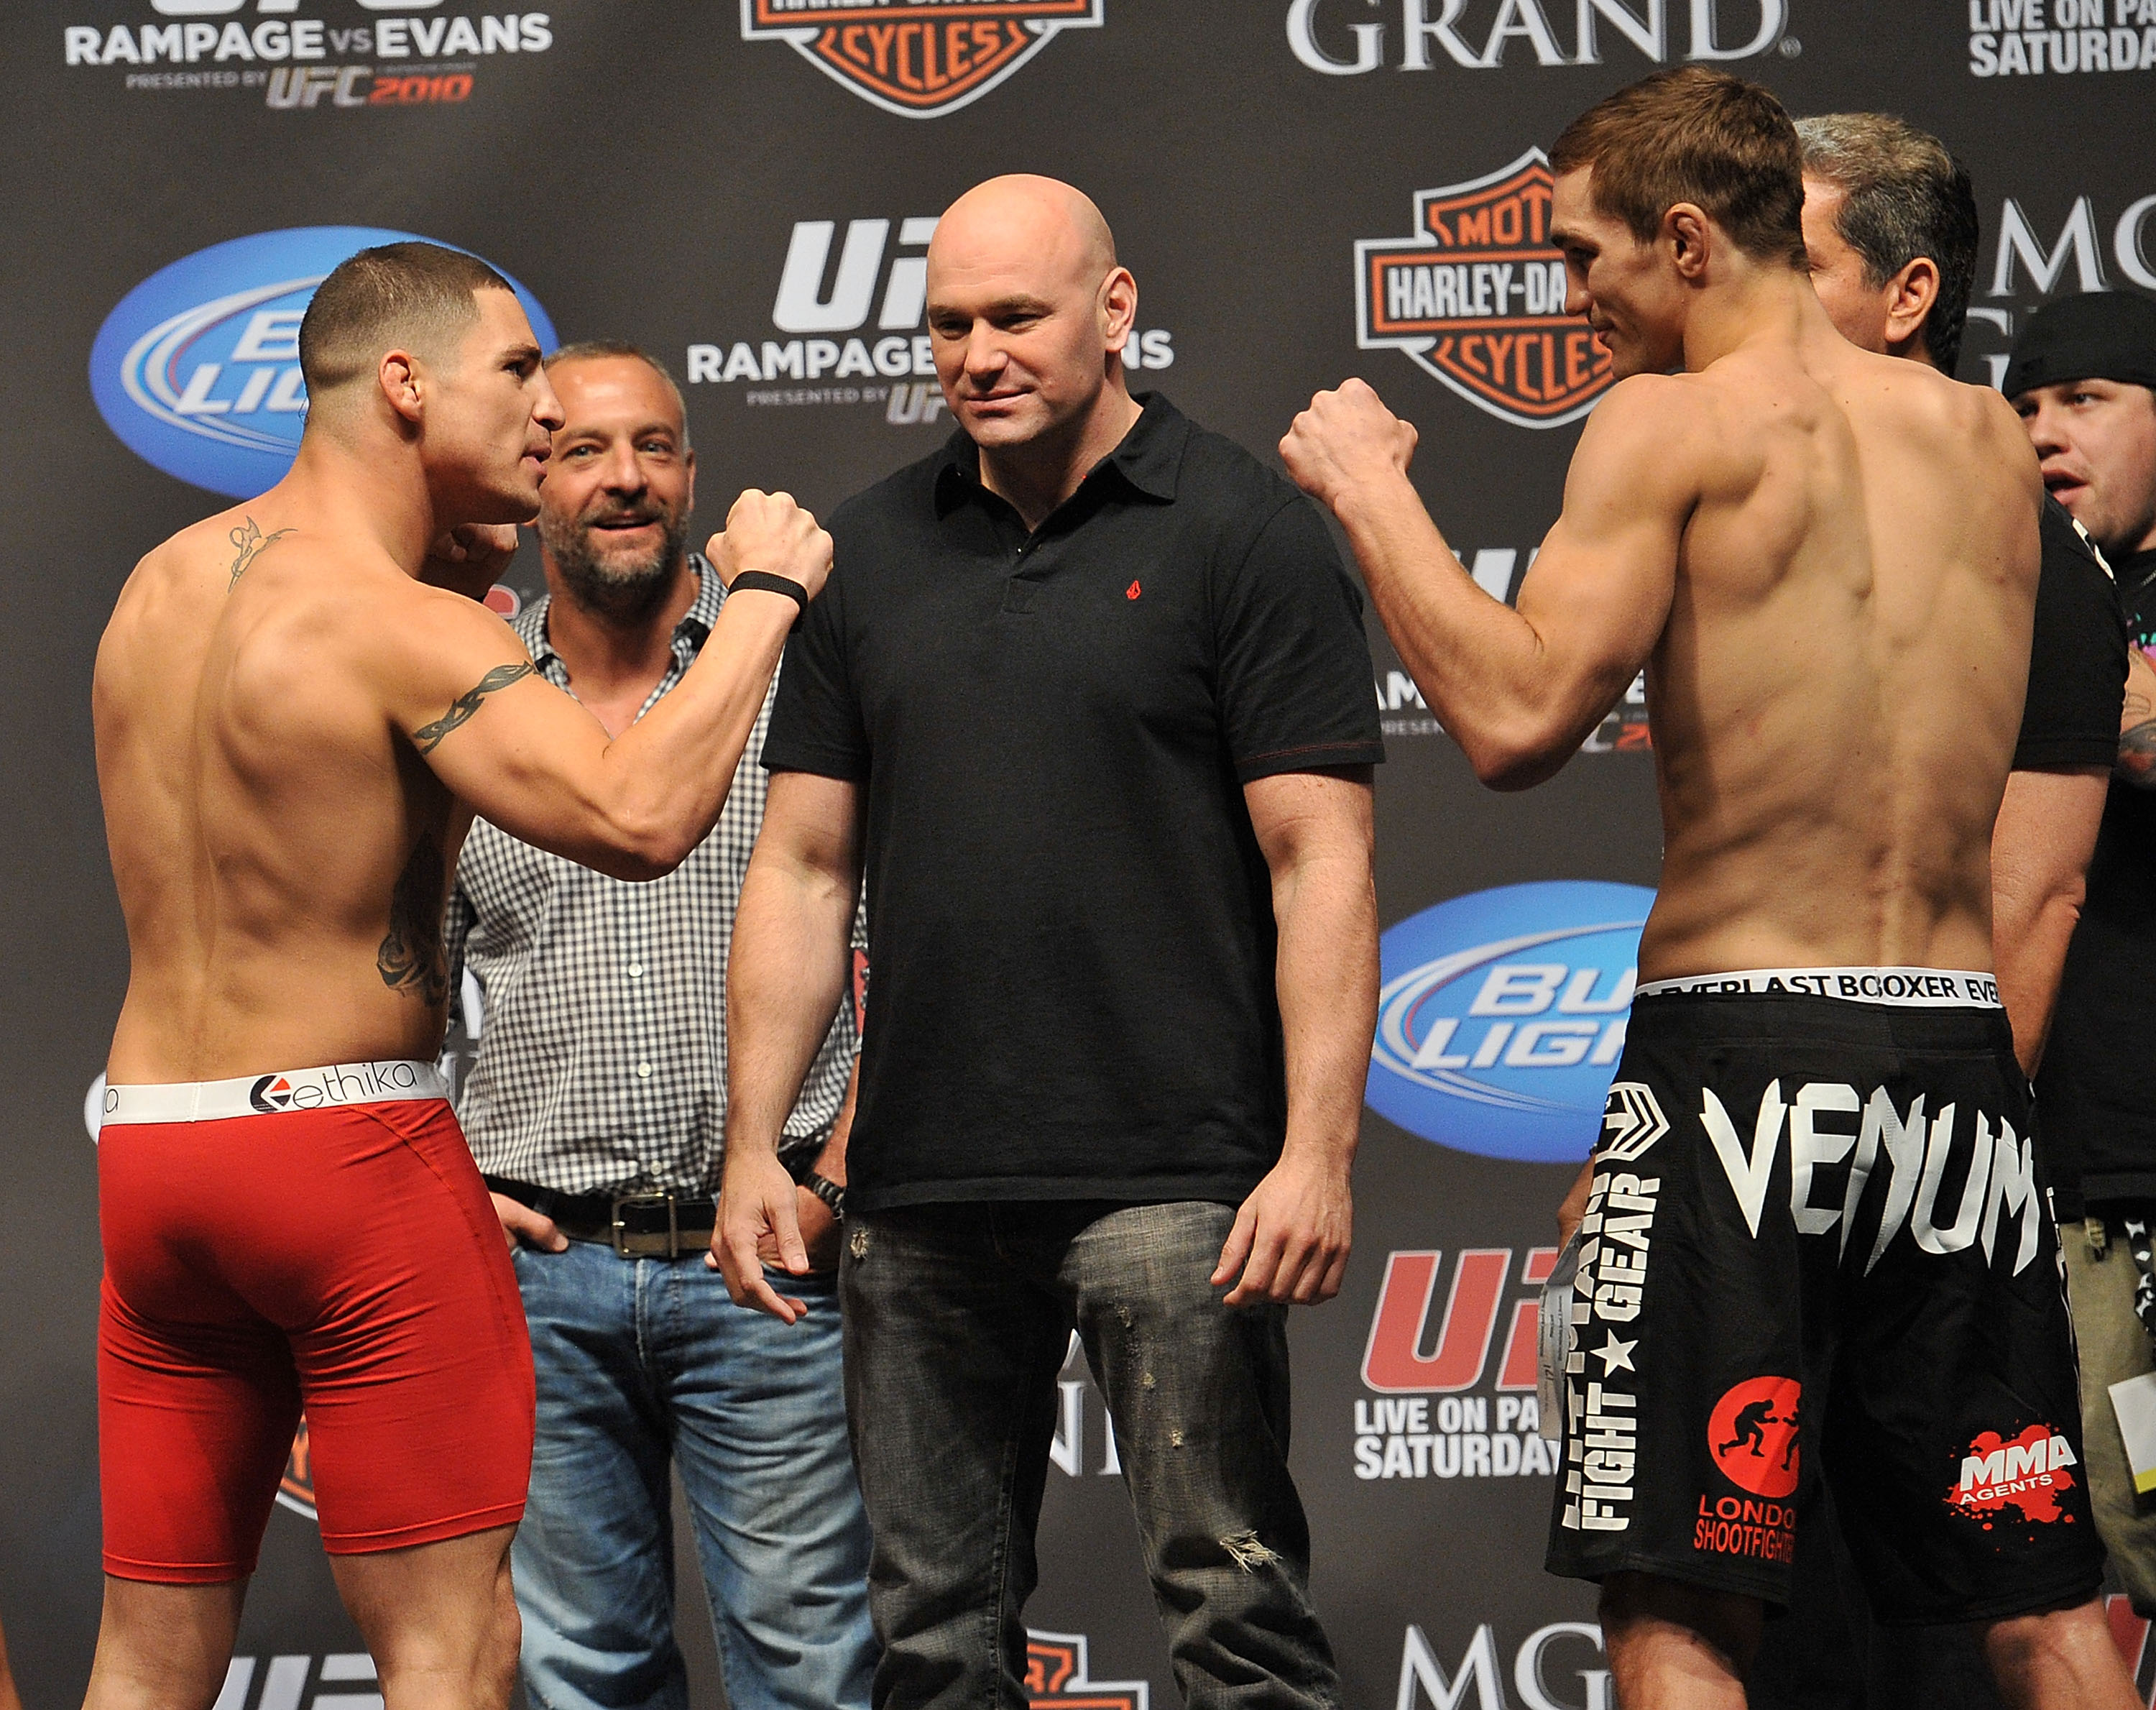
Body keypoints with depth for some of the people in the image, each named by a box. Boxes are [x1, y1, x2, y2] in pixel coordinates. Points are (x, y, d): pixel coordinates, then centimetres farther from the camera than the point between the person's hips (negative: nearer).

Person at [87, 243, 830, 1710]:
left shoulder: (163, 582, 11)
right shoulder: (408, 628, -15)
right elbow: (638, 819, -28)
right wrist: (764, 591, -16)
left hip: (148, 1151, 8)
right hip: (352, 1150, -8)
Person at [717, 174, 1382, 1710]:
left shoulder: (1244, 533, -2)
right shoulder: (871, 552, 13)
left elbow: (1321, 862, -6)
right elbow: (803, 869, 15)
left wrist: (1317, 1151, -15)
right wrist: (755, 1147, 7)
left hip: (1173, 1179, -5)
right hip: (922, 1186, 5)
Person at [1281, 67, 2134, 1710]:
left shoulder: (1680, 420, -6)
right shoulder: (1989, 437, 12)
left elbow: (1518, 718, -15)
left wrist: (1369, 483, -4)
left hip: (1744, 1038, -6)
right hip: (1964, 1051, 6)